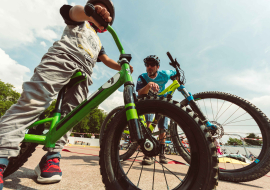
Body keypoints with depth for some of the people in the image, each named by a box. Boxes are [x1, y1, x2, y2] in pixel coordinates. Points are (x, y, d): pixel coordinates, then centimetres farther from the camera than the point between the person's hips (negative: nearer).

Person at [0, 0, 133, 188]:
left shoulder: (98, 42, 38)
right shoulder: (80, 21, 28)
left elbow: (106, 60, 21)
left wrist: (122, 66, 1)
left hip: (83, 74, 5)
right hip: (61, 59, -4)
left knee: (70, 114, -9)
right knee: (32, 102, -20)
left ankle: (52, 157, -5)